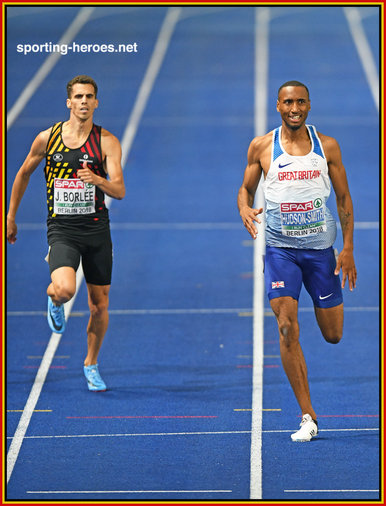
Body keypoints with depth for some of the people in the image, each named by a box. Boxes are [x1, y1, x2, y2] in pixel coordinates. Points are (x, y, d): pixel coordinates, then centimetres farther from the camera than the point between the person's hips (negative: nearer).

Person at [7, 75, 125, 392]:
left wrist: (98, 180, -32)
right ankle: (54, 301, 11)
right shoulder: (47, 138, 0)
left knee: (100, 306, 7)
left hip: (97, 229, 1)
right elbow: (24, 174, 16)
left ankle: (91, 364, 31)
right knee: (65, 289, -27)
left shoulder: (107, 142, -3)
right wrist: (11, 217, 18)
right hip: (62, 229, -1)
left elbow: (119, 191, -10)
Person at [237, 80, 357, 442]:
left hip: (320, 248, 1)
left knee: (333, 334, 7)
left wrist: (348, 249, -2)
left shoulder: (327, 147, 0)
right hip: (280, 249, -1)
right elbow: (246, 188, 10)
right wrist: (245, 210, -14)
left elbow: (344, 198, 5)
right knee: (287, 329, -14)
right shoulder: (261, 147, -1)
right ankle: (307, 417, -9)